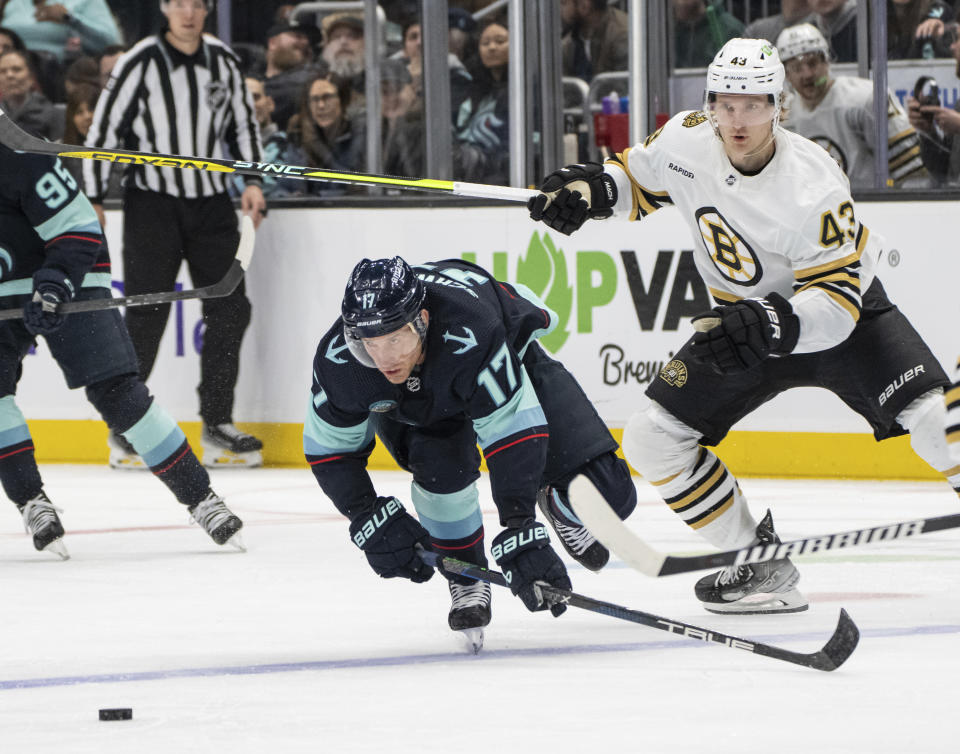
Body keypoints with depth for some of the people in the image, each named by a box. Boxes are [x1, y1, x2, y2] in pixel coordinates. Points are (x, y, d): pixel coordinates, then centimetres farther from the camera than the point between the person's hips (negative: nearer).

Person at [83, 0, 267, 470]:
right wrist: (91, 198, -9)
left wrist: (251, 181, 5)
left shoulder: (222, 61, 5)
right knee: (146, 316, -7)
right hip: (152, 199, -5)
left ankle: (217, 426, 7)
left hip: (211, 201, 5)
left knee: (230, 308, 0)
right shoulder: (142, 62, -10)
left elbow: (242, 122, 16)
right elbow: (104, 126, -7)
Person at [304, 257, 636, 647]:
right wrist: (371, 522, -26)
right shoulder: (338, 361, -34)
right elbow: (329, 450, -16)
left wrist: (519, 532, -49)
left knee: (608, 495, -14)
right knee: (441, 464, -32)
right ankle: (465, 577, -5)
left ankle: (559, 503, 23)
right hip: (412, 404, 2)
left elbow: (513, 432, -44)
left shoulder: (468, 334, -46)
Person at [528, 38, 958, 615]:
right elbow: (639, 180, 8)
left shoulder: (813, 186, -31)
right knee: (652, 438, -7)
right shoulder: (687, 142, -15)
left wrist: (773, 324, -47)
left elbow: (836, 301, -31)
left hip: (844, 314, -5)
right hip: (743, 321, 5)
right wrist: (594, 188, -12)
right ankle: (761, 563, 5)